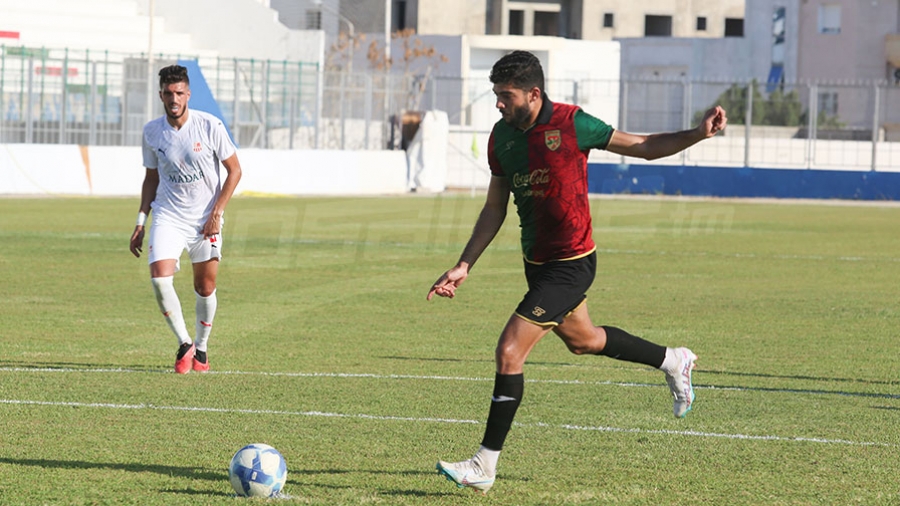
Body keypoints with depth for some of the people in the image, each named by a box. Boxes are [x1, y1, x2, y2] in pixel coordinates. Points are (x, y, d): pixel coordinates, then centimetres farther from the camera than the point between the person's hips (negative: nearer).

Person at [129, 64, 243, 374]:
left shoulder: (209, 126, -10)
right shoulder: (152, 132, -1)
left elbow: (234, 170, -3)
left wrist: (216, 212, -12)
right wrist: (140, 223, 5)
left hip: (206, 219, -1)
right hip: (167, 217, 1)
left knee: (205, 286, 4)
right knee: (159, 278, -18)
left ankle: (201, 349, 26)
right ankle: (184, 345, -4)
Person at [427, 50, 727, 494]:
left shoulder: (571, 124, -19)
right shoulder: (501, 136, -1)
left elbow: (644, 147, -8)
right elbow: (494, 209, 9)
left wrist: (698, 134, -22)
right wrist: (464, 265, 2)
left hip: (570, 265, -8)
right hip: (537, 262, 8)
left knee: (509, 351, -15)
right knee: (581, 340, 27)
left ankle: (484, 466, -8)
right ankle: (672, 361, 50)